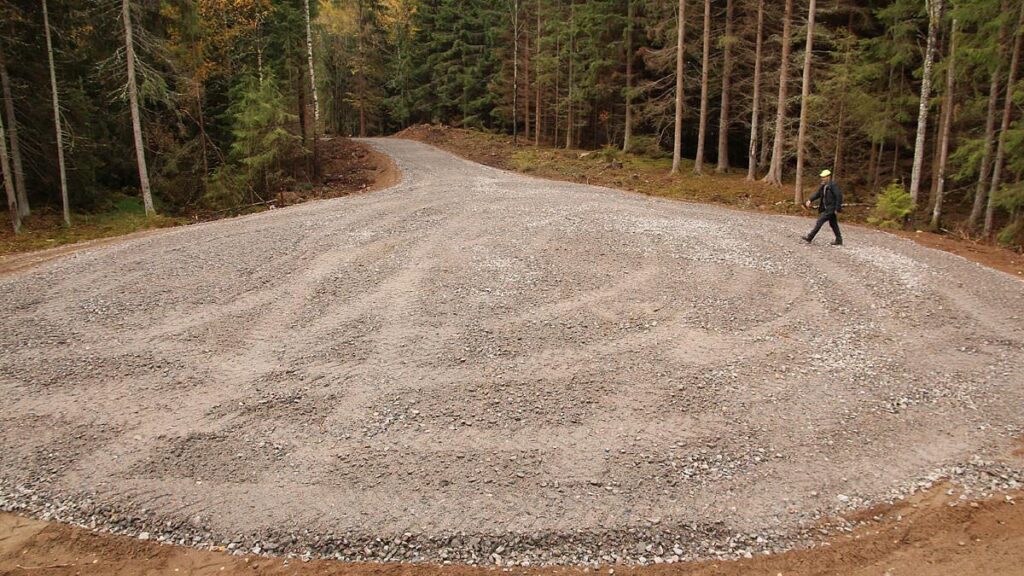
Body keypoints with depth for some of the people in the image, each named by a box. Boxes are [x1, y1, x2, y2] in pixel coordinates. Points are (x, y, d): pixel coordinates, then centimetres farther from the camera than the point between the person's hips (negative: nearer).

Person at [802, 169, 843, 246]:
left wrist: (837, 209, -19)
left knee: (819, 222, -10)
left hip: (831, 209, -10)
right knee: (833, 224, 14)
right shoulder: (823, 186, 10)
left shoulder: (833, 186, -17)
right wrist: (810, 200, -6)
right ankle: (839, 240, 22)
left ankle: (809, 238, -8)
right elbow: (817, 194, 11)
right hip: (827, 208, 10)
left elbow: (839, 197, -19)